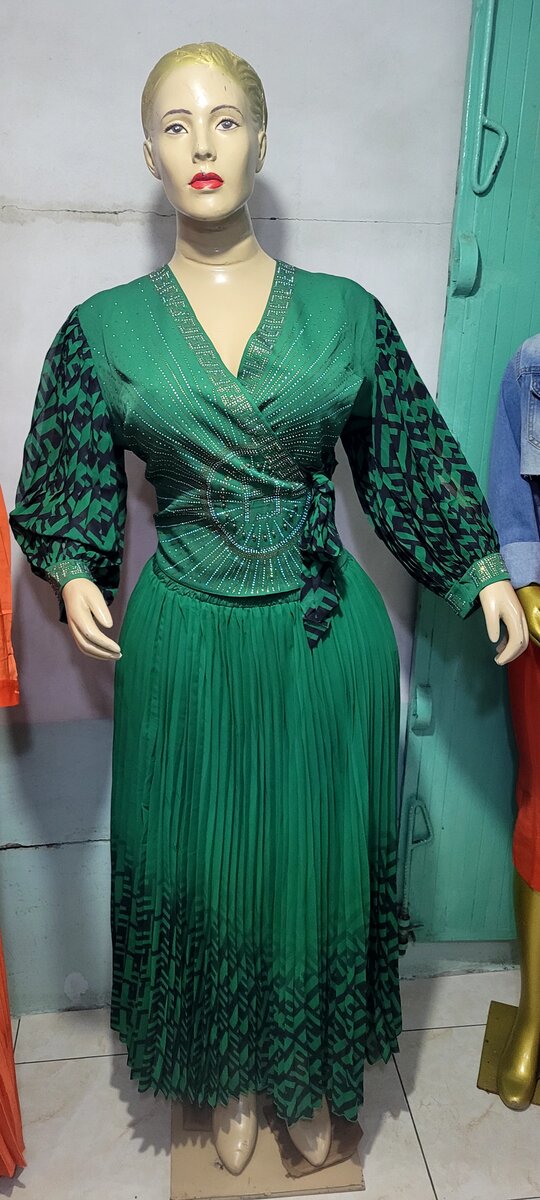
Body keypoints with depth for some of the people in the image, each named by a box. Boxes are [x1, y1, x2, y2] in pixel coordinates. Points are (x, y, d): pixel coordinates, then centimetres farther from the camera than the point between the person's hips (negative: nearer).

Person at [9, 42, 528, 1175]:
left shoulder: (345, 310, 0)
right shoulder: (105, 328, 0)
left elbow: (409, 457, 7)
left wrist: (484, 570, 6)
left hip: (328, 639, 0)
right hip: (183, 646, 1)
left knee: (323, 860, 13)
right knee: (201, 865, 14)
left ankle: (314, 1078, 43)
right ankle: (230, 1077, 44)